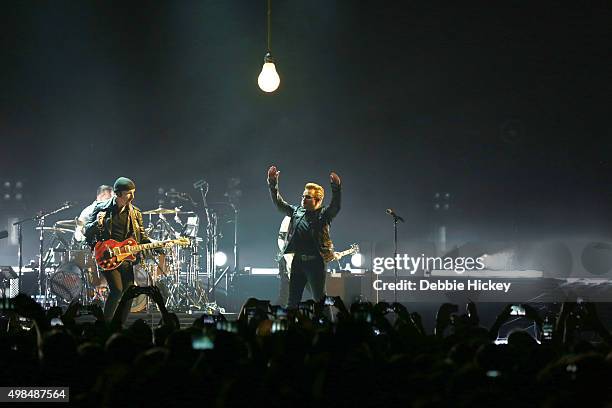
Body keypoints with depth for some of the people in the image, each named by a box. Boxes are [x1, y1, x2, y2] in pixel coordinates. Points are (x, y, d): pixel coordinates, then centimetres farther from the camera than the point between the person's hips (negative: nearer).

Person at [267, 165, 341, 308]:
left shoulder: (323, 214, 0)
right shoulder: (296, 211, 15)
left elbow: (335, 207, -16)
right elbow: (279, 204, 14)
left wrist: (335, 187, -32)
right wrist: (273, 184, 3)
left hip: (315, 262, -5)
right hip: (297, 262, 5)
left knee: (320, 300, -2)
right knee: (292, 300, 8)